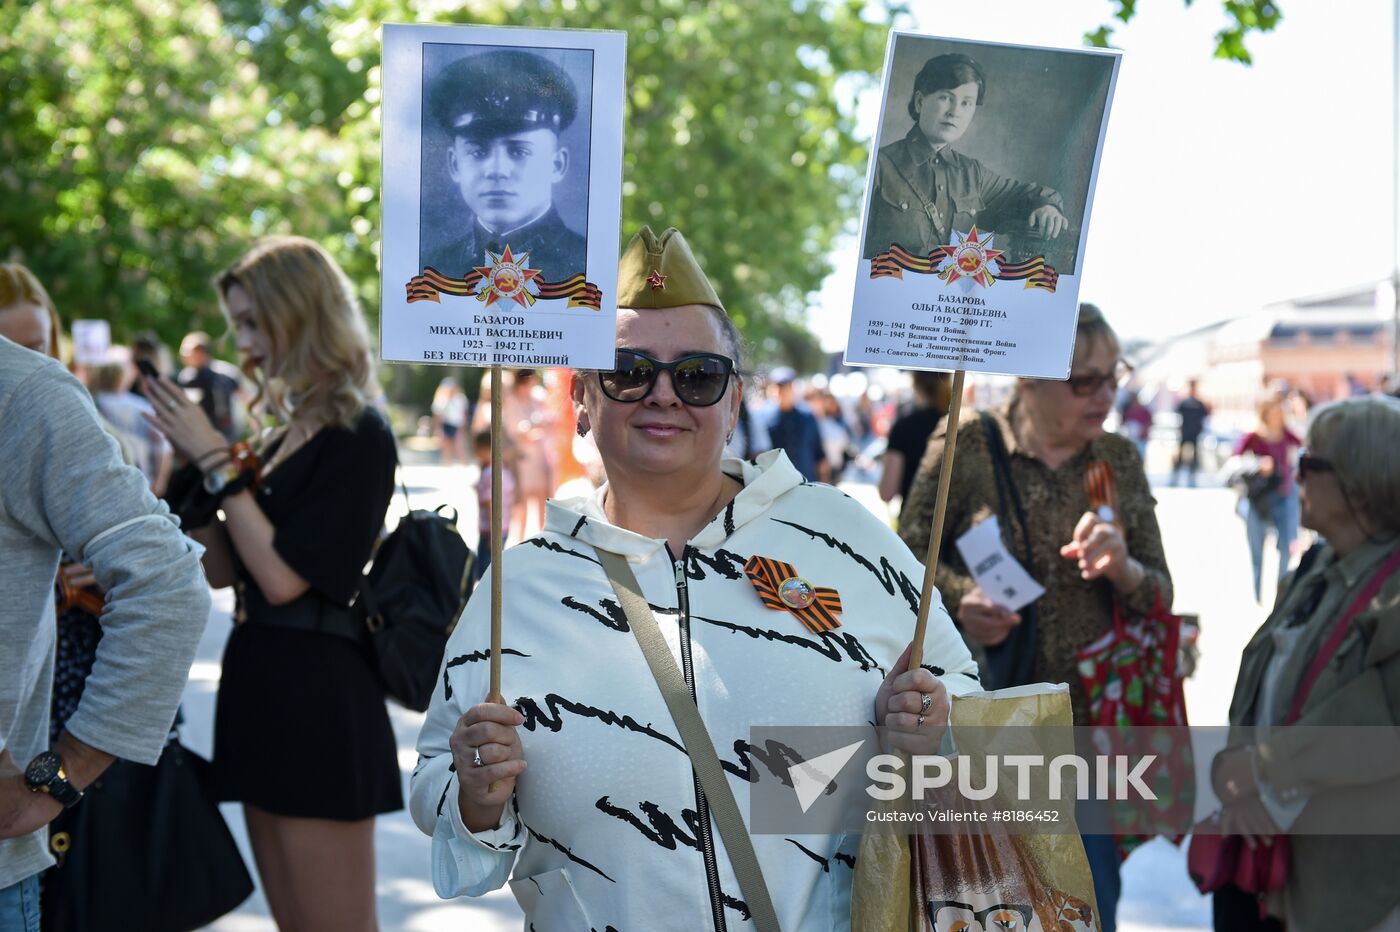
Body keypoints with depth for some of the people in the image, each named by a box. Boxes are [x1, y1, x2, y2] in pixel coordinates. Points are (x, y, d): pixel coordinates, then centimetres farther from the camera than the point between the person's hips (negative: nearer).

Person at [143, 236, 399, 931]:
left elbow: (283, 578, -19)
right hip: (261, 683, 9)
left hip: (317, 695, -9)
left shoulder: (357, 436, -12)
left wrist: (216, 460, -13)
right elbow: (224, 571, 13)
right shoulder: (289, 432, 13)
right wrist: (192, 462, 1)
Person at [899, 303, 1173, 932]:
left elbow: (1160, 595, 7)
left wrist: (1122, 570, -15)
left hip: (1092, 724, 3)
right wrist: (958, 598, -20)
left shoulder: (1120, 460, 4)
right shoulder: (966, 445, -7)